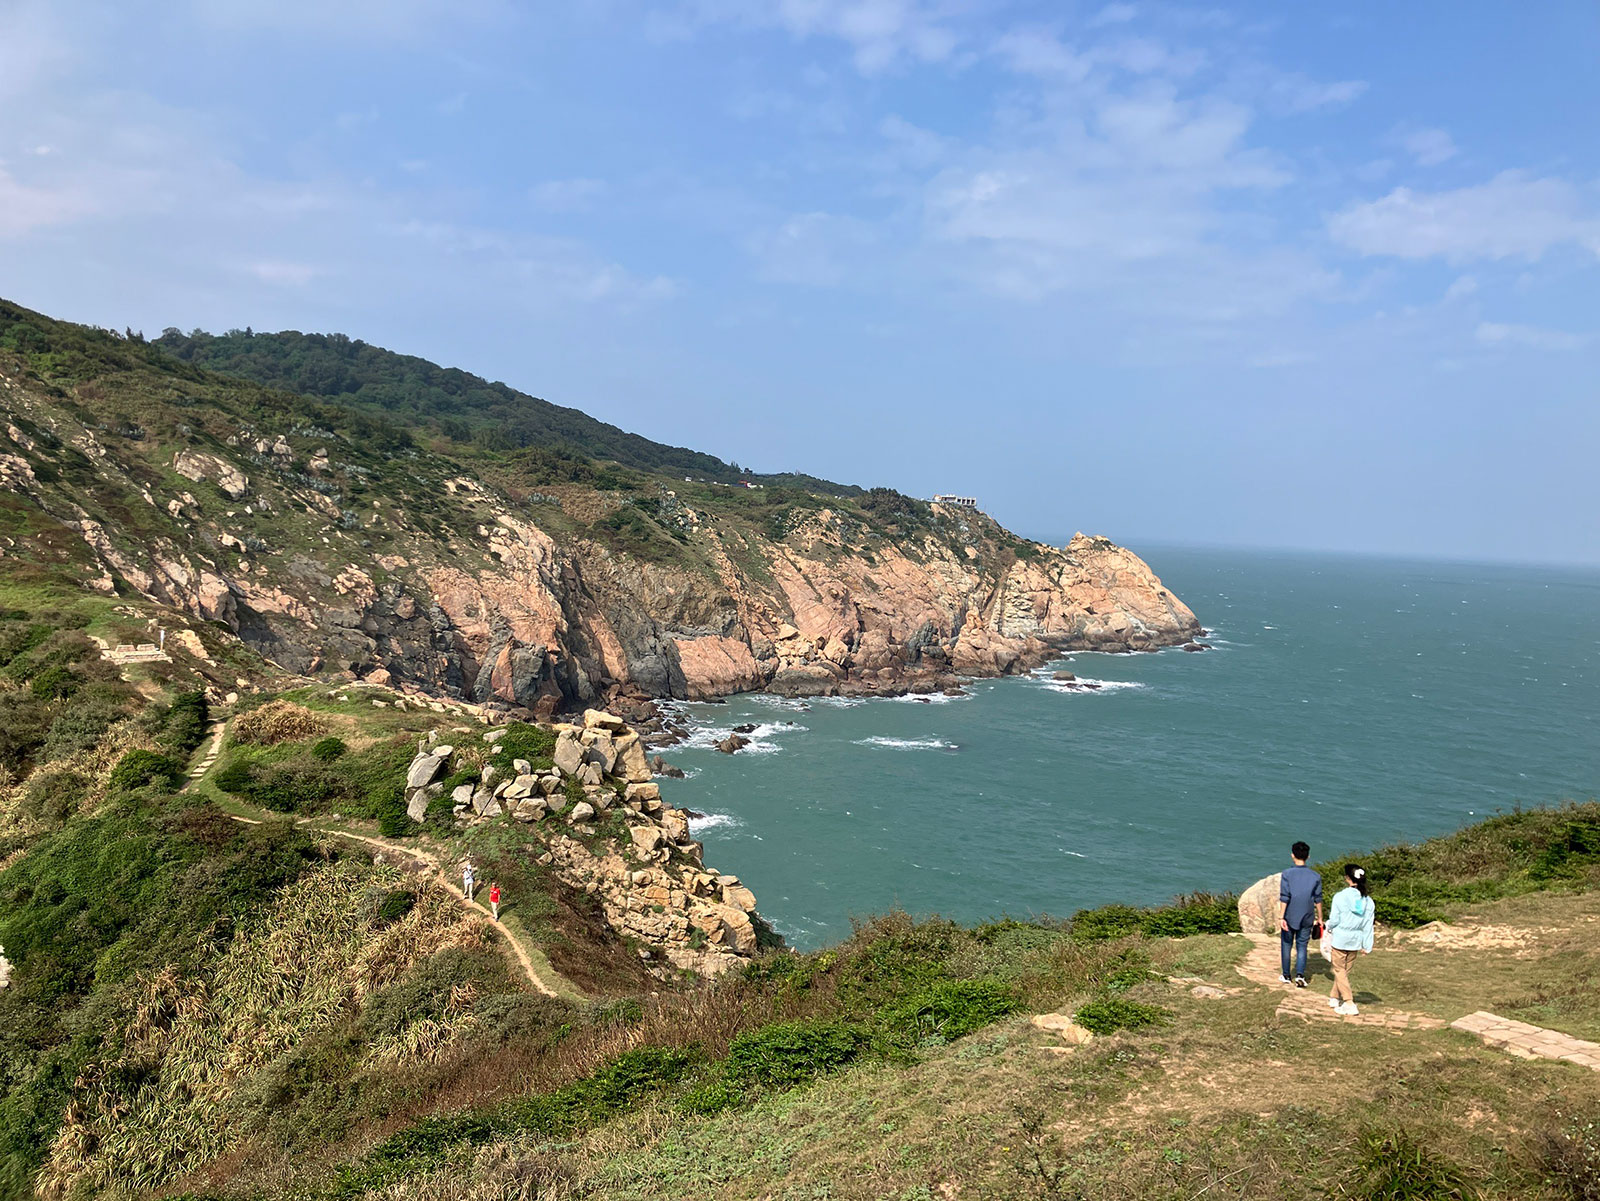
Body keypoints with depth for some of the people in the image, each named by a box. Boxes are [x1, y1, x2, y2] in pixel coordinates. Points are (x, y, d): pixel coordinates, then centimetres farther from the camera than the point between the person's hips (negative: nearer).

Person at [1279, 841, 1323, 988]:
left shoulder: (1287, 874, -12)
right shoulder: (1315, 877, -4)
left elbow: (1284, 897, -15)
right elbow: (1318, 899, 1)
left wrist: (1281, 917, -13)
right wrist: (1319, 918, 12)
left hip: (1289, 917, -1)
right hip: (1306, 918, 1)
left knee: (1287, 945, 13)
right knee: (1302, 946, 8)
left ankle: (1286, 976, 21)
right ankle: (1300, 975, -8)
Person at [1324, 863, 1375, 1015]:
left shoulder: (1341, 896, -16)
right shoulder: (1368, 900, -2)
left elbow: (1334, 919, -11)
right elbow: (1368, 925, 2)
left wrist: (1329, 929, 11)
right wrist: (1367, 946, 8)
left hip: (1340, 938, -5)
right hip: (1356, 940, 5)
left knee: (1340, 971, 4)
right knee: (1345, 970, 18)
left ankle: (1349, 1004, -5)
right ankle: (1334, 997, 33)